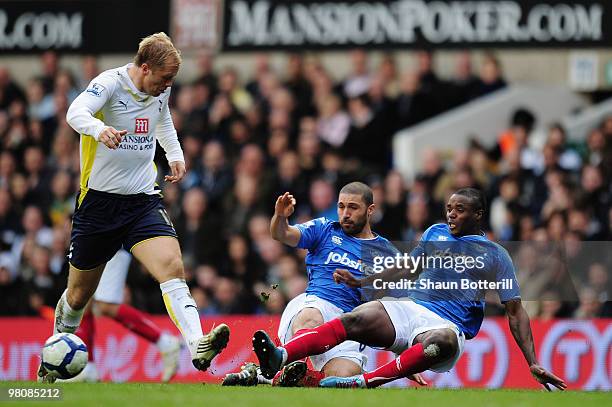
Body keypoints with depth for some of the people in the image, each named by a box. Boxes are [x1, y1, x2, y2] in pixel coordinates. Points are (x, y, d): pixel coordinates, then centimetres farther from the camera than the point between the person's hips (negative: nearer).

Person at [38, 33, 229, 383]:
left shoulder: (161, 89, 3)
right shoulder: (110, 83, -16)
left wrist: (175, 154, 15)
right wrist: (98, 129, -58)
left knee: (172, 267, -23)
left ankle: (198, 346, -38)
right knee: (80, 294, 12)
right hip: (99, 202, -4)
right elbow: (76, 113, -37)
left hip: (144, 201, 4)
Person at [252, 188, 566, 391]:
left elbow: (515, 311, 8)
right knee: (354, 320, -27)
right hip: (408, 309, 3)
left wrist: (533, 364, 1)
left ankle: (363, 383, -57)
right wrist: (359, 282, 19)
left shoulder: (496, 255, 10)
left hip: (445, 325, -3)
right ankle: (279, 359, -49)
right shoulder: (436, 233, 21)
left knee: (443, 341, -42)